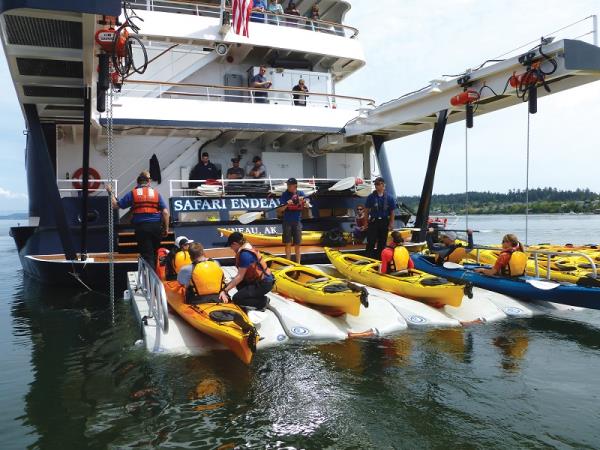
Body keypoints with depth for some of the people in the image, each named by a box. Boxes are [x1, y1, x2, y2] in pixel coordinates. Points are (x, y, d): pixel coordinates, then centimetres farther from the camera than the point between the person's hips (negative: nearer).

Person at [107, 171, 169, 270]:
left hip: (141, 226, -1)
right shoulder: (156, 193, 7)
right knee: (155, 253, 16)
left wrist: (110, 193, 22)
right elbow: (165, 212, 0)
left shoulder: (132, 193, 4)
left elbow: (116, 205, 7)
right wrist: (166, 228, 7)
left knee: (147, 255, 1)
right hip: (156, 226, 2)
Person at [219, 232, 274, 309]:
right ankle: (258, 296, 11)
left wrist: (225, 291, -13)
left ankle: (263, 302, -3)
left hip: (264, 284, -10)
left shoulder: (244, 254, -19)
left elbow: (240, 277, -17)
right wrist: (230, 283, 13)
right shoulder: (249, 248, 8)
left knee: (236, 299, -6)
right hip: (265, 279, 10)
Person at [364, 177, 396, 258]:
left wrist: (391, 224, -1)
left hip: (384, 222, 2)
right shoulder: (371, 197, -5)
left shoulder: (389, 197, -2)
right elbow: (367, 210, 2)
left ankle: (379, 257, 22)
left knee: (382, 242, 10)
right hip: (373, 221, -2)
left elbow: (392, 212, 2)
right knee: (371, 242, -5)